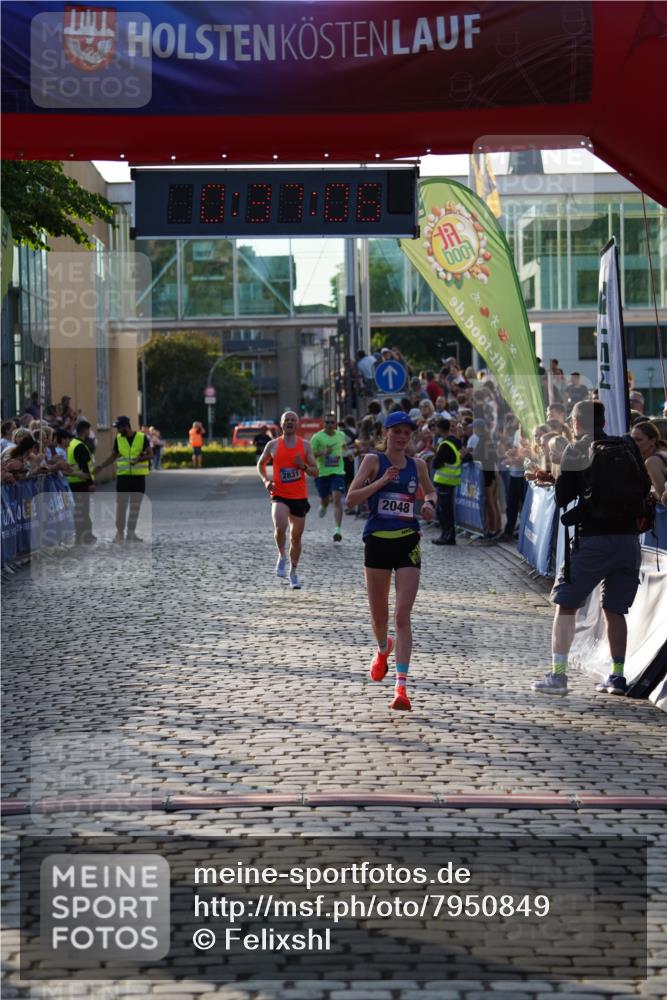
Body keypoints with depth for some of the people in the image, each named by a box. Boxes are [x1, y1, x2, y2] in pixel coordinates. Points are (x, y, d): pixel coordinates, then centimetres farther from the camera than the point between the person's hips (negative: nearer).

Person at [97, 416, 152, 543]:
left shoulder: (142, 437, -4)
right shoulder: (118, 439, 2)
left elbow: (149, 454, -2)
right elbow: (113, 456, 10)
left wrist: (139, 459, -20)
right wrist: (101, 466, 1)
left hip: (138, 476, -1)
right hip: (123, 476, 1)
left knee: (135, 506, 6)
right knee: (121, 505, -3)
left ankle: (131, 533, 14)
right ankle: (119, 532, 1)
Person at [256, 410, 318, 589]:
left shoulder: (305, 445, 3)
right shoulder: (273, 445, 2)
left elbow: (315, 472, 4)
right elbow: (261, 464, 16)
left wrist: (304, 467, -16)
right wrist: (266, 480, -2)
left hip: (300, 497, 2)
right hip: (279, 495, -2)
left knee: (296, 537, 10)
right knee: (280, 527, -27)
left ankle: (293, 572, 25)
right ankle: (282, 557, -1)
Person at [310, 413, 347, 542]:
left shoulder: (341, 435, 5)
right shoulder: (317, 437, -8)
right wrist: (322, 452, -23)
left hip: (338, 472, 1)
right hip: (322, 473, -1)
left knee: (337, 499, -15)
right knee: (324, 500, 11)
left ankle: (338, 529, -19)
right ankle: (323, 505, 52)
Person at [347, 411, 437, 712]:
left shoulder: (417, 465, 7)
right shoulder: (373, 461, -1)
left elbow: (430, 491, 25)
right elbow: (352, 498, -9)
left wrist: (429, 504, 2)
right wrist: (382, 481, -19)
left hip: (407, 543, 0)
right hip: (378, 541, 0)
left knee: (402, 617, -10)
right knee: (378, 615, 13)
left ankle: (401, 686, -14)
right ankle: (383, 649, 48)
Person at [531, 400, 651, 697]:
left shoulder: (577, 450, -2)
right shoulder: (628, 446, 9)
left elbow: (562, 498, -1)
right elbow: (645, 488, 15)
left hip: (593, 538, -4)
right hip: (628, 537, 4)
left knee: (565, 604, 4)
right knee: (614, 610, 15)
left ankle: (558, 674, -2)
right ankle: (617, 676, 13)